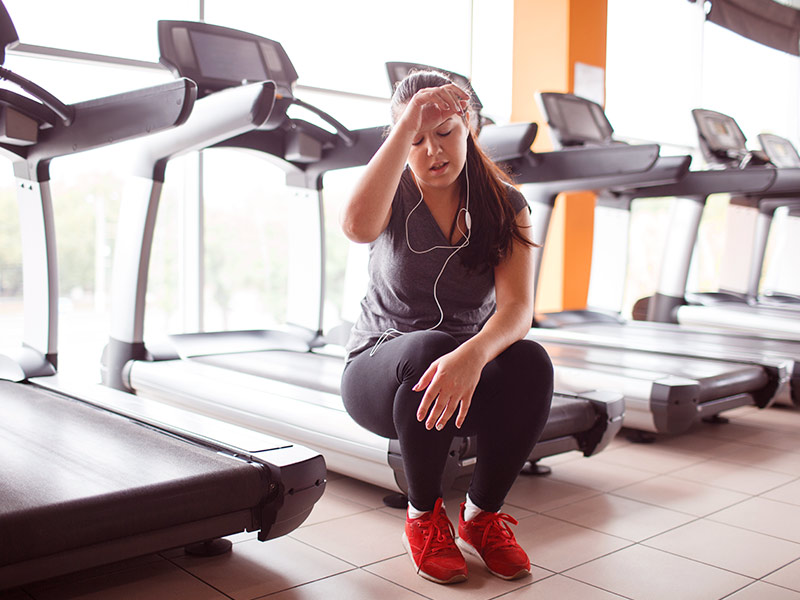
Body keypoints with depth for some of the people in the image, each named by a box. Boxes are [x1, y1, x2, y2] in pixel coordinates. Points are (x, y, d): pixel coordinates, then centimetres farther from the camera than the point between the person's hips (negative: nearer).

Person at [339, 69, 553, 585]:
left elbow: (517, 306, -19)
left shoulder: (506, 208, -3)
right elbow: (358, 225, -35)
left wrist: (472, 355, -40)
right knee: (429, 348, -36)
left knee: (530, 363, -30)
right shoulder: (395, 198, -7)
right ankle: (424, 517, -12)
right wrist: (408, 125, -33)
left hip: (469, 369, 2)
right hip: (380, 371, -1)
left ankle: (482, 514, -7)